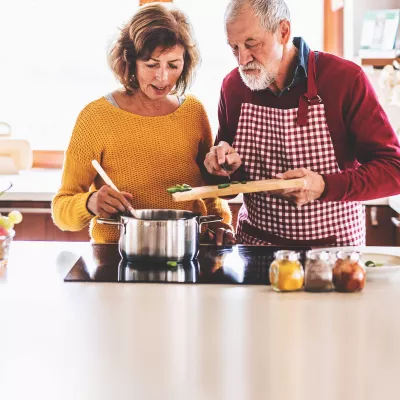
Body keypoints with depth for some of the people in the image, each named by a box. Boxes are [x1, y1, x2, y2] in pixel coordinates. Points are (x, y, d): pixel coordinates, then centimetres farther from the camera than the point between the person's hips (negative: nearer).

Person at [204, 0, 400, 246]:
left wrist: (324, 186, -23)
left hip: (333, 249, -5)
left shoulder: (346, 79, -9)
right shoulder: (233, 86, 4)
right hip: (254, 244, 5)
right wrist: (227, 166, -6)